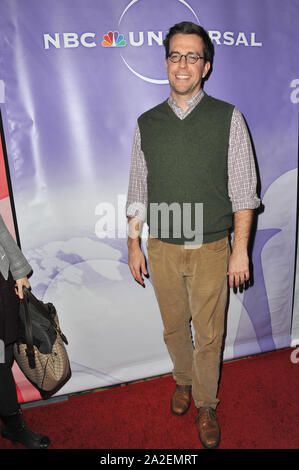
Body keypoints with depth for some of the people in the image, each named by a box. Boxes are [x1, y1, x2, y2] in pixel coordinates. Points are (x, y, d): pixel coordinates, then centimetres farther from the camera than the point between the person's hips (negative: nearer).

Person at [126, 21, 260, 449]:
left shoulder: (228, 118, -3)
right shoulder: (147, 123, 4)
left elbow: (242, 191, -4)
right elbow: (137, 192, 7)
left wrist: (240, 250, -8)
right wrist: (133, 245, 5)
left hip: (211, 249, -2)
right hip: (162, 248, 2)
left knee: (208, 334, 10)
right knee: (174, 327, 18)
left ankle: (206, 405, 35)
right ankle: (184, 380, 47)